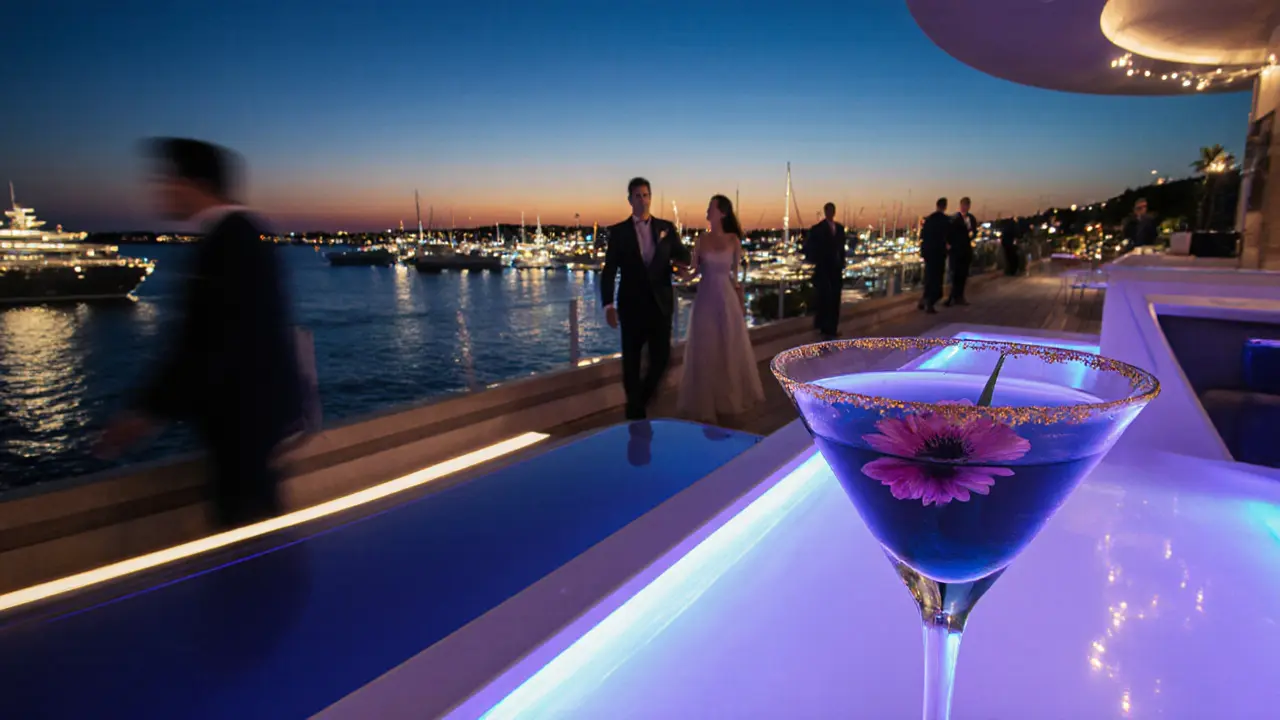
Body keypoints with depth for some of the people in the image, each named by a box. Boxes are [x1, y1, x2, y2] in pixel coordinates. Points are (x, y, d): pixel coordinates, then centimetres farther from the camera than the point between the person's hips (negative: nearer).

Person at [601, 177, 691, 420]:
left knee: (661, 357, 2)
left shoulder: (666, 228, 8)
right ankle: (635, 410, 21)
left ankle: (643, 399, 29)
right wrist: (608, 305, -12)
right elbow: (609, 271, -4)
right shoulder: (618, 231, 1)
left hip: (660, 304, 2)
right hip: (632, 306, -2)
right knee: (631, 361, 5)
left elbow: (684, 257, 10)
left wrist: (681, 259, -11)